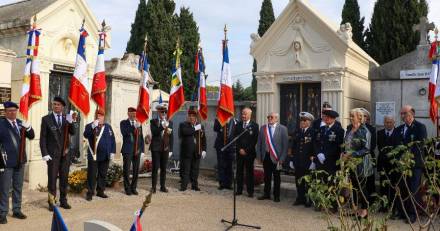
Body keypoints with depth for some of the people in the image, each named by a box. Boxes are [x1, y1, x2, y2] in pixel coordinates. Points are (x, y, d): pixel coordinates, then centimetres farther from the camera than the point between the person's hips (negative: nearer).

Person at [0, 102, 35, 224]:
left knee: (18, 187, 14)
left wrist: (28, 128, -12)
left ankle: (17, 210, 25)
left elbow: (32, 136, 7)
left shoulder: (20, 123, 9)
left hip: (20, 160, 6)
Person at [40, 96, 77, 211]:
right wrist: (45, 154, -10)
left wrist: (74, 121, -23)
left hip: (65, 153, 3)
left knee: (64, 178, 9)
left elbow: (72, 132, -6)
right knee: (52, 178, 0)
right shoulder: (46, 119, -1)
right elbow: (43, 137, -2)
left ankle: (63, 201, 18)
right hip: (52, 153, -3)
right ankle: (51, 202, 10)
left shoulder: (67, 118, 6)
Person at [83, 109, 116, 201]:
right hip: (93, 155, -3)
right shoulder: (90, 126, 1)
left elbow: (112, 140, 9)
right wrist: (92, 127, -32)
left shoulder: (108, 127, 10)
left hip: (105, 156, 3)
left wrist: (112, 152, 3)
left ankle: (100, 191, 21)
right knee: (92, 175, 0)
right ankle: (90, 193, 7)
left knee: (103, 174, 10)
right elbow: (86, 135, -19)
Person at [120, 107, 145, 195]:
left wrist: (142, 151, 6)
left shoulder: (139, 124, 13)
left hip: (137, 151, 3)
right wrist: (134, 126, -24)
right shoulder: (123, 123, 3)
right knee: (126, 170, 0)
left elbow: (141, 138, 12)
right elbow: (124, 133, -17)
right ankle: (127, 188, 12)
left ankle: (133, 188, 16)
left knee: (136, 170, 5)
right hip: (127, 150, -3)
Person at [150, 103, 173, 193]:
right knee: (155, 168, -1)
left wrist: (170, 150, 6)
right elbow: (154, 132, -15)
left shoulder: (170, 123, 10)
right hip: (156, 148, -3)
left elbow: (171, 137, 9)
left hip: (165, 148, 3)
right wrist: (163, 126, -27)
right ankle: (153, 186, 9)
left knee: (164, 168, 7)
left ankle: (163, 186, 17)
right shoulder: (153, 121, 1)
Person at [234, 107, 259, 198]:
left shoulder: (254, 125, -1)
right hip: (239, 152, 3)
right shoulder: (238, 125, 10)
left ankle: (250, 191, 8)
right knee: (239, 171, 5)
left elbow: (254, 140, -6)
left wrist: (246, 150, -9)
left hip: (249, 152, -3)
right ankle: (239, 190, 13)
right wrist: (239, 149, -5)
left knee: (249, 172, 2)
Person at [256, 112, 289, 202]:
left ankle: (276, 196, 21)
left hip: (276, 156, -3)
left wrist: (282, 158, -10)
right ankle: (266, 194, 24)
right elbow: (259, 143, 9)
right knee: (266, 176, 11)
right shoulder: (263, 128, 6)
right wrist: (259, 156, 3)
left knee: (276, 177, 9)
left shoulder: (282, 128, -5)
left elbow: (285, 145, -6)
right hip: (266, 156, 3)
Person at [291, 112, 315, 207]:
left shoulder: (312, 132, -5)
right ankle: (300, 198, 20)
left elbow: (314, 147, -8)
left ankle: (309, 199, 12)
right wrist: (293, 158, 10)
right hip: (298, 161, 5)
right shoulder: (297, 132, 12)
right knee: (298, 180, 9)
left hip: (308, 161, -5)